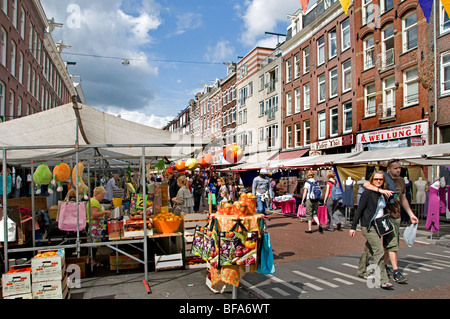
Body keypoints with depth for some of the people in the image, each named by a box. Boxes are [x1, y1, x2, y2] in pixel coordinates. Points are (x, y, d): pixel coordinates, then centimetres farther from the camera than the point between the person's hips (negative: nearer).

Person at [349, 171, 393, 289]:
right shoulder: (367, 192, -11)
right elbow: (359, 210, -11)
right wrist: (353, 227, -11)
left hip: (378, 226, 7)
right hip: (368, 226, -7)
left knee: (368, 249, 18)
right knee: (379, 251, -13)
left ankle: (361, 271, 34)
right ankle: (382, 280, -9)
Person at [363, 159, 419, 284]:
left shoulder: (401, 181, 11)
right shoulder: (384, 179, -11)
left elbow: (403, 199, 21)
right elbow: (366, 184, -25)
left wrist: (411, 214, 19)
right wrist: (381, 190, -38)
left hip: (397, 217, 7)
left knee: (390, 243, 15)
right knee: (392, 243, -10)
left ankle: (384, 266, 28)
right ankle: (396, 272, -8)